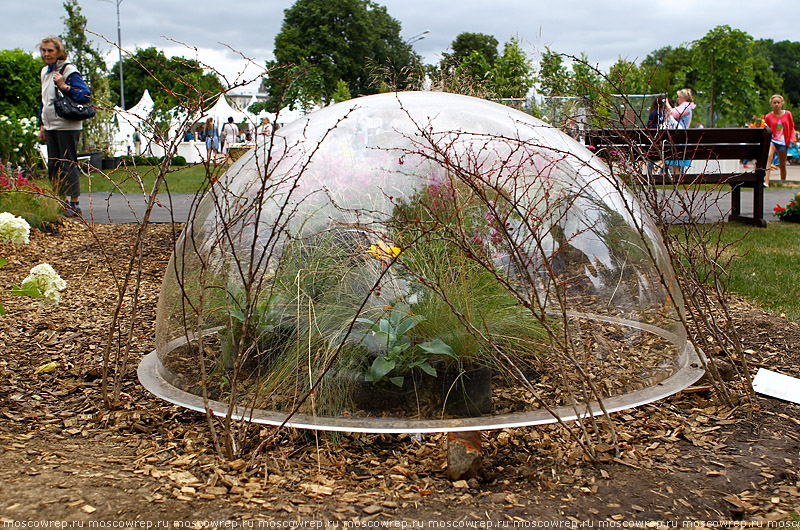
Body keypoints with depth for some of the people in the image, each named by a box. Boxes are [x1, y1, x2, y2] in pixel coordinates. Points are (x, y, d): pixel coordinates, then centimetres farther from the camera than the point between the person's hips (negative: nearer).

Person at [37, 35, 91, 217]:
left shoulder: (69, 71, -8)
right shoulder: (45, 71, 16)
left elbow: (86, 95, -15)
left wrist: (64, 87, -25)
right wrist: (42, 125, 21)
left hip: (67, 126, -8)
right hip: (50, 126, 8)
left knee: (68, 164, -5)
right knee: (53, 167, 8)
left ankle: (75, 205, 0)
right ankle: (62, 203, 16)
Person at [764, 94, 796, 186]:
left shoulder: (787, 114, 2)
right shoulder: (768, 117, -1)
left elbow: (792, 128, 10)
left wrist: (792, 139, -4)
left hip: (783, 142, 2)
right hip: (772, 140, -2)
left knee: (782, 164, 11)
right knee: (769, 157, -28)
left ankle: (783, 182, 31)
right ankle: (766, 181, -37)